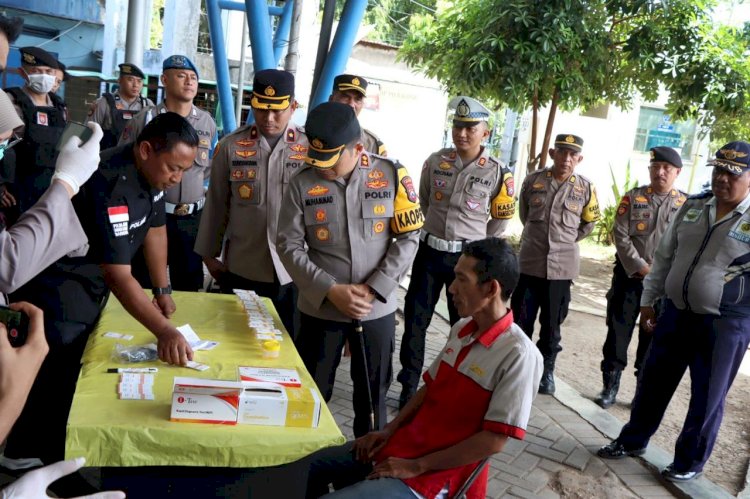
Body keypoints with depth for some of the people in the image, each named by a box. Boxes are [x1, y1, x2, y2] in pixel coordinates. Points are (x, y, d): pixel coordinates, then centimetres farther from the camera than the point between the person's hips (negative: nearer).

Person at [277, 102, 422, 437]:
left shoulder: (392, 175, -6)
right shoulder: (302, 184, -6)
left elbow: (409, 237, -4)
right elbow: (288, 246, -6)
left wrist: (374, 289, -12)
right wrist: (331, 290, -15)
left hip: (377, 309, 0)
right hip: (321, 308, 0)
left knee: (372, 393, 16)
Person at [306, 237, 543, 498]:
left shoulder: (518, 355, -21)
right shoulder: (461, 329, 4)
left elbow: (494, 441, -21)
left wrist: (417, 466, -17)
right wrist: (389, 430, 3)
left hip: (437, 475, -7)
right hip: (405, 444, 7)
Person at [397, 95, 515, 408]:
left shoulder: (497, 173, -7)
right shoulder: (436, 161, 0)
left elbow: (501, 218, 7)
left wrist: (475, 245, 9)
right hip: (429, 252, 3)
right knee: (415, 322, 6)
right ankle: (408, 389, 20)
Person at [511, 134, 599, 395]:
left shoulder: (586, 188, -2)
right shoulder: (533, 180, -1)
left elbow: (589, 223, 13)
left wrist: (565, 241, 11)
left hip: (561, 266, 0)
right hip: (529, 262, 0)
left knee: (552, 324, 10)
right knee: (521, 320, 9)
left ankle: (547, 370, 26)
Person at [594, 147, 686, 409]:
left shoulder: (685, 205, 3)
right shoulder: (633, 198, 3)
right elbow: (620, 236, -4)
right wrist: (641, 268, -12)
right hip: (628, 276, 0)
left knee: (652, 336, 7)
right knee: (618, 332, 4)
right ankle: (610, 385, 16)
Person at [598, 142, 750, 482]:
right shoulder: (693, 206, 4)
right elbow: (665, 255, 11)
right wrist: (648, 300, 11)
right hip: (675, 313, 5)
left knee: (707, 398, 10)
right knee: (653, 382, 16)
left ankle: (690, 461, 31)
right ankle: (632, 440, 36)